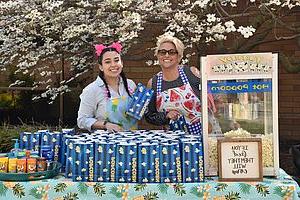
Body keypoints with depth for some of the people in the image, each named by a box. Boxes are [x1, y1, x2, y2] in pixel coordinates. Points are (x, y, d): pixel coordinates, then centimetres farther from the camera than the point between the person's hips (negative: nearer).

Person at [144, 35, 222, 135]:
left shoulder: (192, 73, 0)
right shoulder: (153, 83, 5)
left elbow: (208, 100, 5)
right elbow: (149, 115, 11)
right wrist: (166, 116, -7)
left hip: (202, 132, -3)